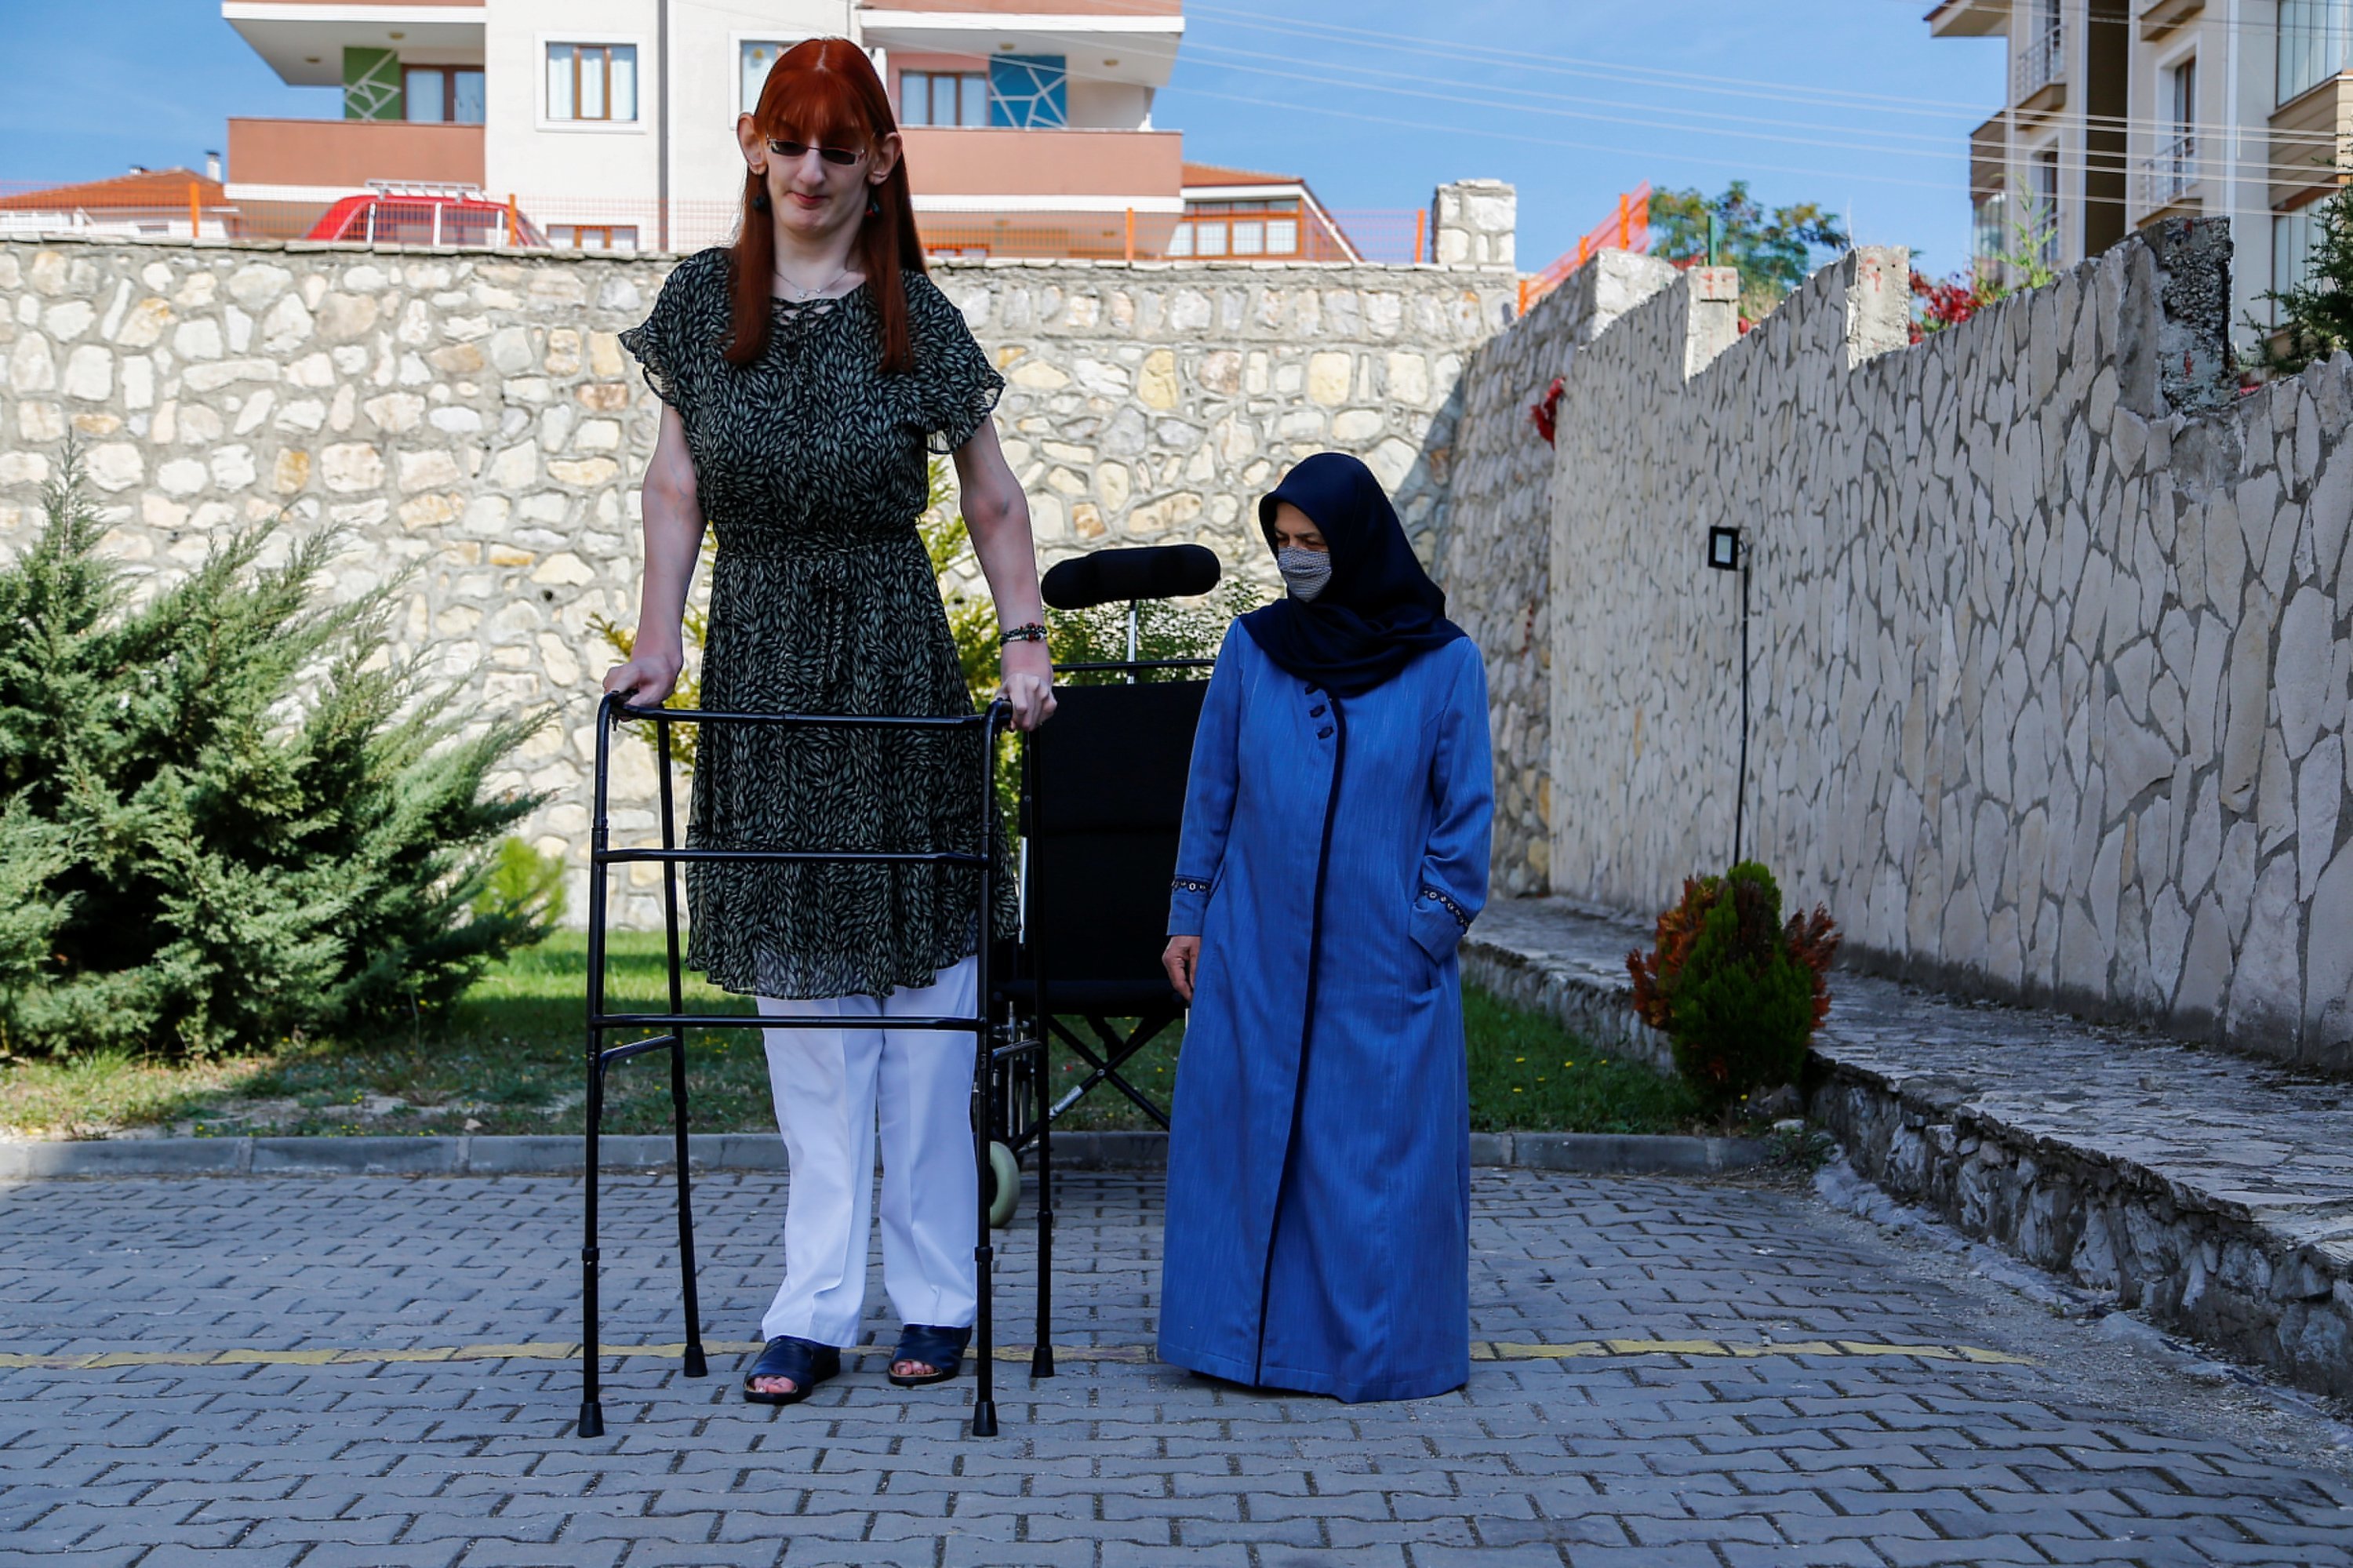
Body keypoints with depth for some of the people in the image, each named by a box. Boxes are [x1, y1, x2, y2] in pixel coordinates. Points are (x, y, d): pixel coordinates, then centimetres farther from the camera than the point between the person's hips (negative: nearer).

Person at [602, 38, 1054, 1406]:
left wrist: (1027, 640, -6)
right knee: (799, 990, 4)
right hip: (759, 667, 3)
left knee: (917, 973, 1)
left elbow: (996, 504, 4)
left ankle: (935, 1298, 11)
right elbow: (678, 485, 10)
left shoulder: (920, 323, 0)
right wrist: (659, 635, 1)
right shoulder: (703, 301, 7)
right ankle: (816, 1312, 9)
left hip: (894, 665, -2)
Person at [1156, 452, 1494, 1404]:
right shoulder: (1253, 647, 5)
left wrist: (1427, 935, -5)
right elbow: (1210, 790, 9)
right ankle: (1246, 1334, 16)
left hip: (1383, 963, -2)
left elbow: (1466, 810, 1)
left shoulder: (1443, 663, -1)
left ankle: (1381, 1344, 14)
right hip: (1256, 950, 2)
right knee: (1246, 1135, 4)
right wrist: (1188, 916, 6)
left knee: (1383, 1149, 2)